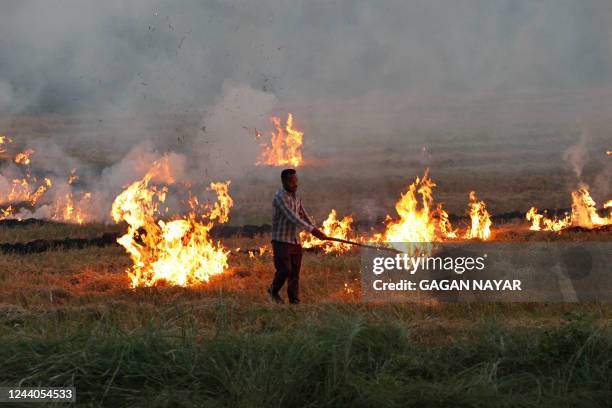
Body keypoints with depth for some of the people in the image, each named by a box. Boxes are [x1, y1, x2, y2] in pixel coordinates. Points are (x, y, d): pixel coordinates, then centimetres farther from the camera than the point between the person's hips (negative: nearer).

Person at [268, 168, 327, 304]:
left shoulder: (296, 198, 12)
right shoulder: (279, 197, -14)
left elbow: (304, 216, 12)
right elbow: (292, 217, -24)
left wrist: (316, 230, -6)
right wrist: (311, 229, -30)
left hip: (295, 242, 7)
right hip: (281, 241, -7)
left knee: (295, 273, 4)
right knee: (285, 270, -10)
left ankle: (294, 301, 7)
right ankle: (274, 290, 16)